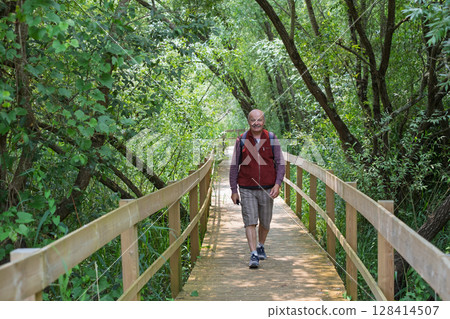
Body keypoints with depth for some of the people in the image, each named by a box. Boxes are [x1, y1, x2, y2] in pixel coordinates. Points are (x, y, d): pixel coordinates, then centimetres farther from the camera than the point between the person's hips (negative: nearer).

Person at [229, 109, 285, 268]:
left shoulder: (272, 139, 0)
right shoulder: (241, 140, -1)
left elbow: (280, 163, 1)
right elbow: (234, 166, 3)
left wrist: (277, 184, -14)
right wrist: (234, 190, 1)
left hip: (267, 189, 1)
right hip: (247, 190, -1)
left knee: (265, 223, 12)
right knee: (250, 221, -10)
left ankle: (261, 246, 37)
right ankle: (253, 255, -10)